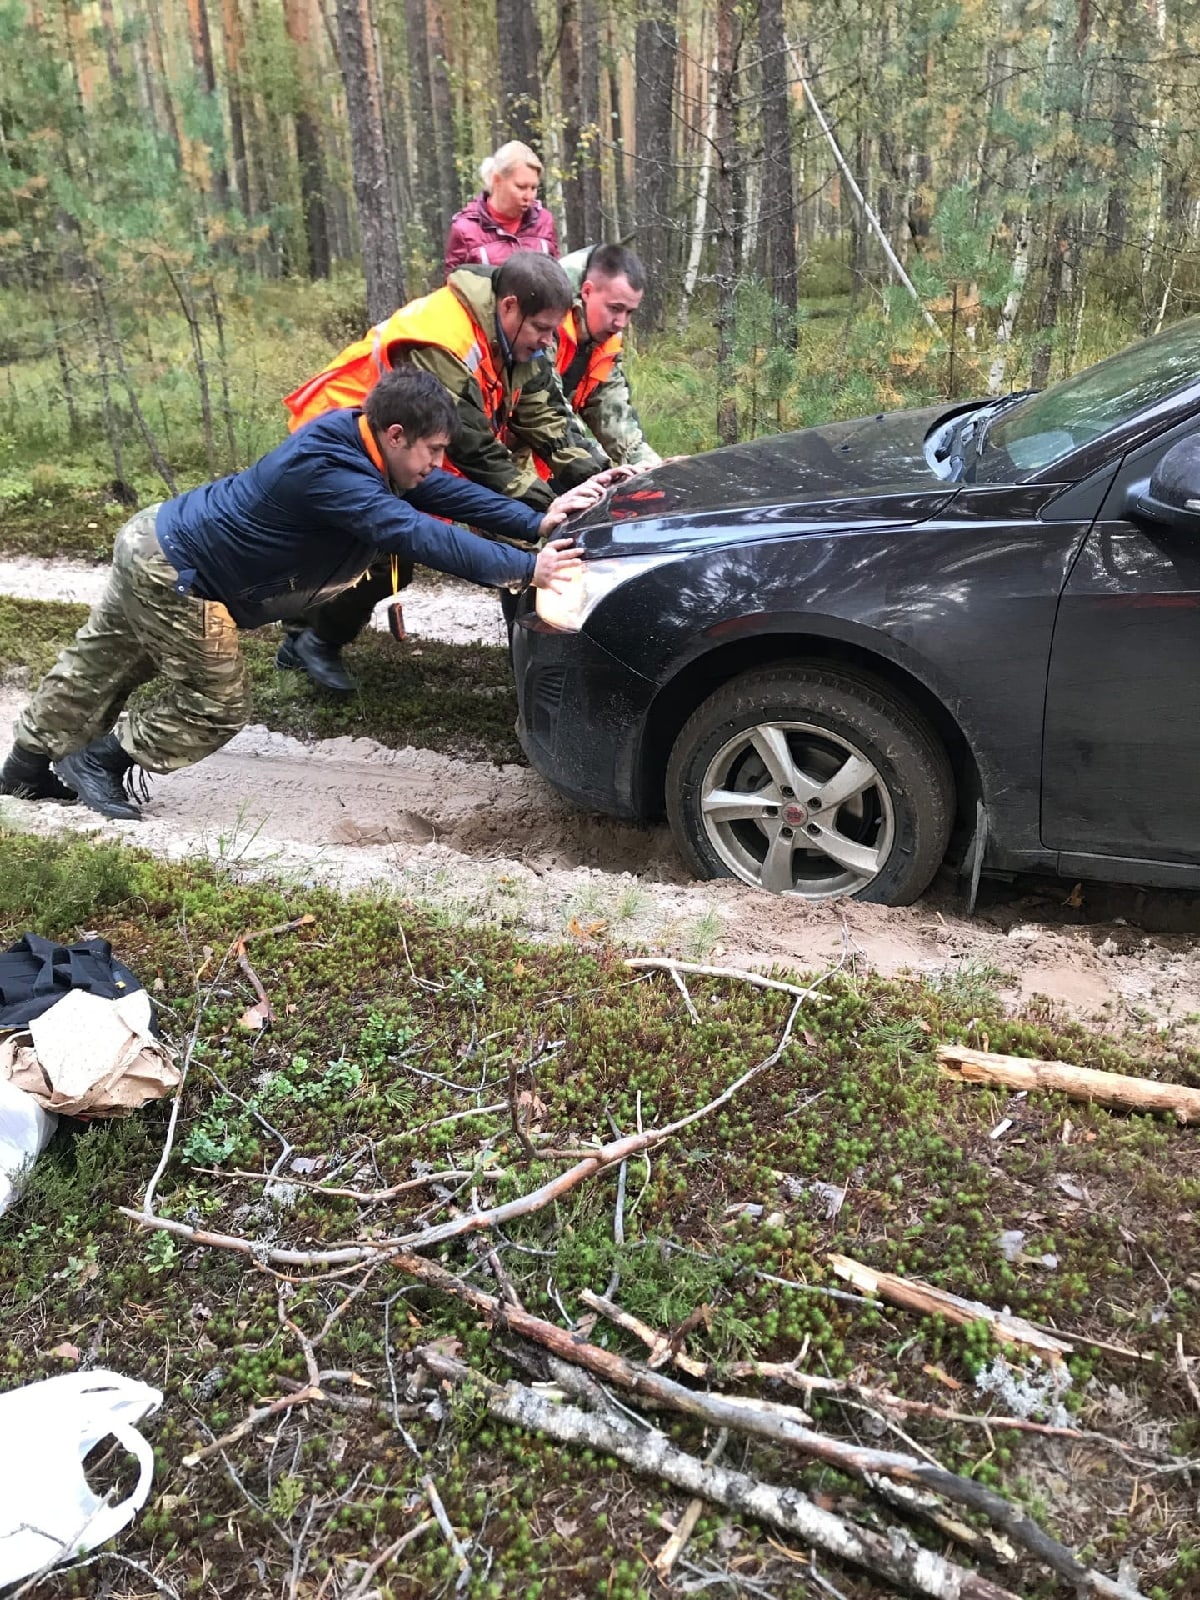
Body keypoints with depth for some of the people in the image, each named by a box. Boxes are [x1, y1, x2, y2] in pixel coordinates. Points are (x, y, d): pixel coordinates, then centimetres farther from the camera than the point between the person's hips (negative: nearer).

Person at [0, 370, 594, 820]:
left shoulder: (360, 442, -4)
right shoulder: (328, 469, -33)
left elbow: (448, 492, 0)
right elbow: (417, 535, -40)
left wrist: (536, 521, -8)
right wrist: (526, 568, -38)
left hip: (156, 543, 10)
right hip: (174, 575, -10)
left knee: (97, 669, 24)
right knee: (216, 707, 1)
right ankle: (99, 761, 19)